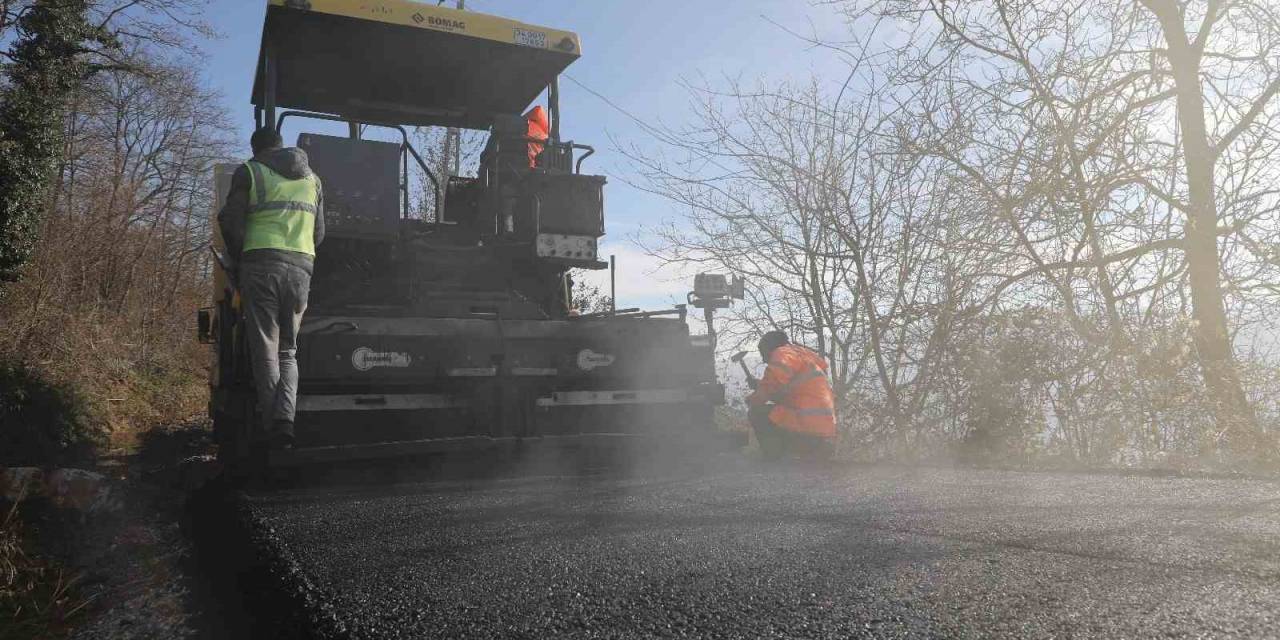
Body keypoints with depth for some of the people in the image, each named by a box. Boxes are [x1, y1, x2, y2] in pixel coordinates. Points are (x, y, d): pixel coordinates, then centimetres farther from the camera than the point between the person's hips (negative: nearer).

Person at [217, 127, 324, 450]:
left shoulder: (249, 172, 7)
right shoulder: (312, 178, 21)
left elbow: (230, 221, 0)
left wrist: (238, 261, 13)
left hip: (262, 263, -3)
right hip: (302, 267, 4)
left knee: (265, 350, -1)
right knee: (288, 351, 11)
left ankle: (273, 427, -8)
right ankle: (285, 418, -9)